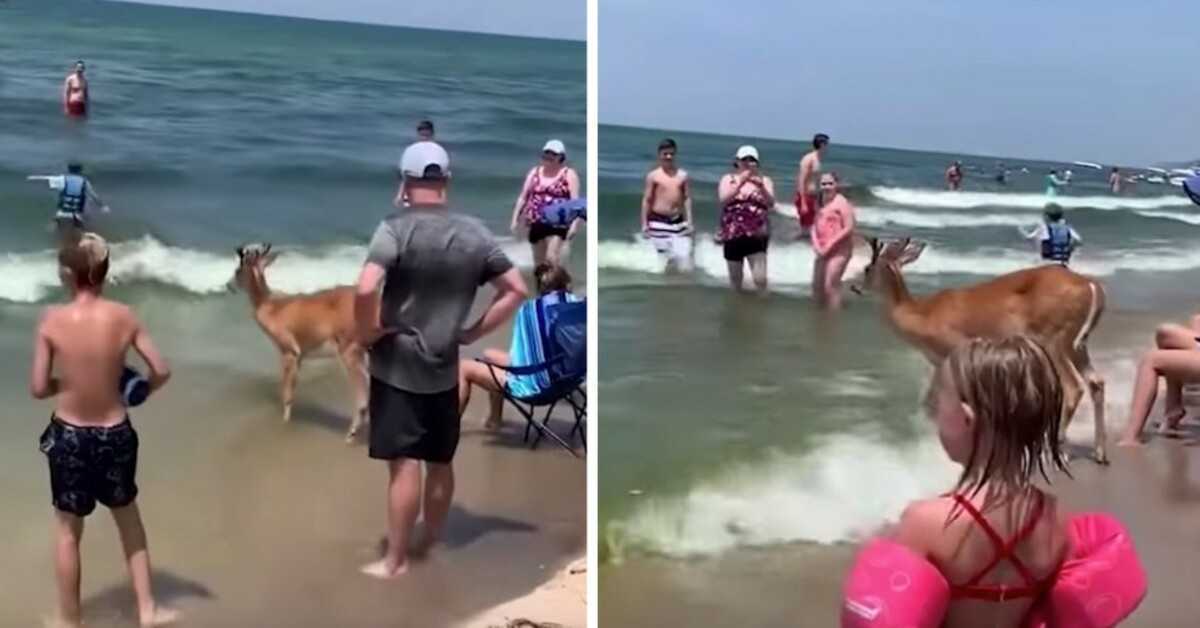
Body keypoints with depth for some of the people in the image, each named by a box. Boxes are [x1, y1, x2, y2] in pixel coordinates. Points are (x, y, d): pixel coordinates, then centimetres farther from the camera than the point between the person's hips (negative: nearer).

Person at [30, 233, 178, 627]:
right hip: (116, 434, 2)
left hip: (69, 435, -1)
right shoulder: (124, 317, -10)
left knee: (67, 530, 17)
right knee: (129, 518, 23)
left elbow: (38, 388, -11)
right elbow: (161, 372, -6)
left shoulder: (52, 320, -15)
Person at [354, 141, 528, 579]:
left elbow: (365, 289, -27)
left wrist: (367, 332, -10)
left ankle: (395, 560, 9)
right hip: (444, 368, 5)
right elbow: (517, 290, 3)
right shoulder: (474, 234, 1)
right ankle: (430, 546, 29)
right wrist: (472, 333, 7)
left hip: (397, 366, -4)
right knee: (440, 463, 15)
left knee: (404, 465, 0)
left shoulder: (396, 228, -14)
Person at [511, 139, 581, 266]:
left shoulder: (569, 174, -1)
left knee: (552, 257, -18)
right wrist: (515, 219, 9)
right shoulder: (535, 172, 13)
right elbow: (523, 197, 15)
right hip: (536, 222, 5)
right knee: (539, 261, 10)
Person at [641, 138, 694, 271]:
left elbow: (687, 199, 6)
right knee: (666, 257, 1)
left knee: (684, 256, -4)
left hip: (678, 221, 3)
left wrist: (689, 221, -1)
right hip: (659, 221, -3)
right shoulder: (653, 176, -2)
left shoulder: (682, 175, 5)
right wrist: (644, 223, -4)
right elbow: (647, 200, 0)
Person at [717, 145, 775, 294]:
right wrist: (740, 182, -20)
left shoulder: (764, 180, 6)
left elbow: (771, 203, -9)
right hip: (733, 234, 1)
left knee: (760, 278, -15)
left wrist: (761, 186, -26)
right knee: (735, 280, 12)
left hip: (756, 235, -1)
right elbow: (723, 199, -12)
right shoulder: (728, 179, 6)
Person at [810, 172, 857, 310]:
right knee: (817, 285, 12)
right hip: (823, 251, 9)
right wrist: (816, 245, -5)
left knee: (831, 285, -14)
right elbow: (816, 226, 13)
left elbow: (849, 229, -17)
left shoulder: (842, 203, -12)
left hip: (839, 250, -9)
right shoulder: (822, 203, 12)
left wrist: (830, 245, -18)